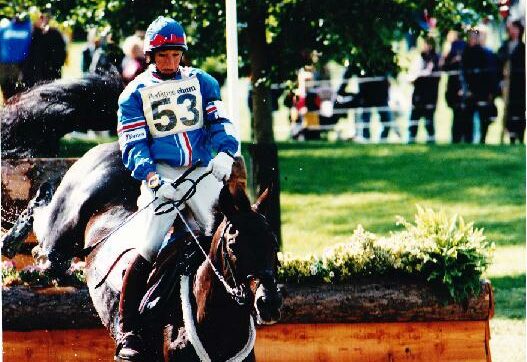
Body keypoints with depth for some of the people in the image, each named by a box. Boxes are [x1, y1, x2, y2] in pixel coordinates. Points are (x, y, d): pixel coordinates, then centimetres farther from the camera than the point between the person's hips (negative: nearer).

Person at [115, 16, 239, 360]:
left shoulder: (202, 82, 12)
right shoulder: (135, 94, 6)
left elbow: (221, 122, 3)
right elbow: (133, 146, -1)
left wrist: (224, 153, -19)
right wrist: (152, 177, -20)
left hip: (203, 172, 3)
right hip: (161, 175, -2)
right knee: (147, 250, -14)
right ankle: (128, 332, -9)